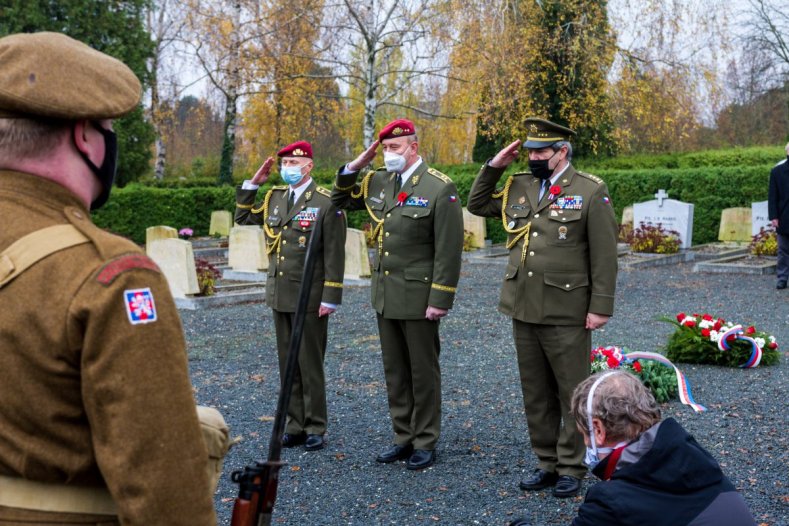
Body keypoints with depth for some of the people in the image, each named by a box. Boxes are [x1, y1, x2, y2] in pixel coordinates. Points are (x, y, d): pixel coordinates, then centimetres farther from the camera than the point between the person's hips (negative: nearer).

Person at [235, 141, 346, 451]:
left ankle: (315, 429, 13)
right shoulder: (274, 198, 10)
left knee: (310, 365, 2)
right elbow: (243, 217, 23)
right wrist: (254, 183, 10)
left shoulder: (325, 202, -8)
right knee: (288, 365, 11)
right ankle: (295, 426, 21)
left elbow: (334, 254, -11)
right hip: (280, 296, 6)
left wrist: (331, 298, -14)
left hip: (309, 298, -6)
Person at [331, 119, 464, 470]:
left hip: (418, 297, -7)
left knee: (423, 372, 5)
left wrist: (440, 300, -17)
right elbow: (340, 198, 21)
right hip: (384, 296, 7)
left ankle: (425, 443, 17)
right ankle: (403, 438, 26)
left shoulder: (439, 188, -13)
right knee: (395, 371, 14)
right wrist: (356, 165, 4)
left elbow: (448, 251, -15)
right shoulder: (378, 182, 7)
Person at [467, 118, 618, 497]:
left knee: (572, 395, 4)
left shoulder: (590, 191, -6)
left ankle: (572, 469, 16)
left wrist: (600, 307, -12)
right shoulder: (519, 187, 10)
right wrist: (494, 166, 8)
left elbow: (604, 255, -8)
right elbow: (477, 204, 22)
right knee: (535, 394, 14)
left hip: (566, 314, -6)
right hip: (523, 310, 6)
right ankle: (547, 463, 26)